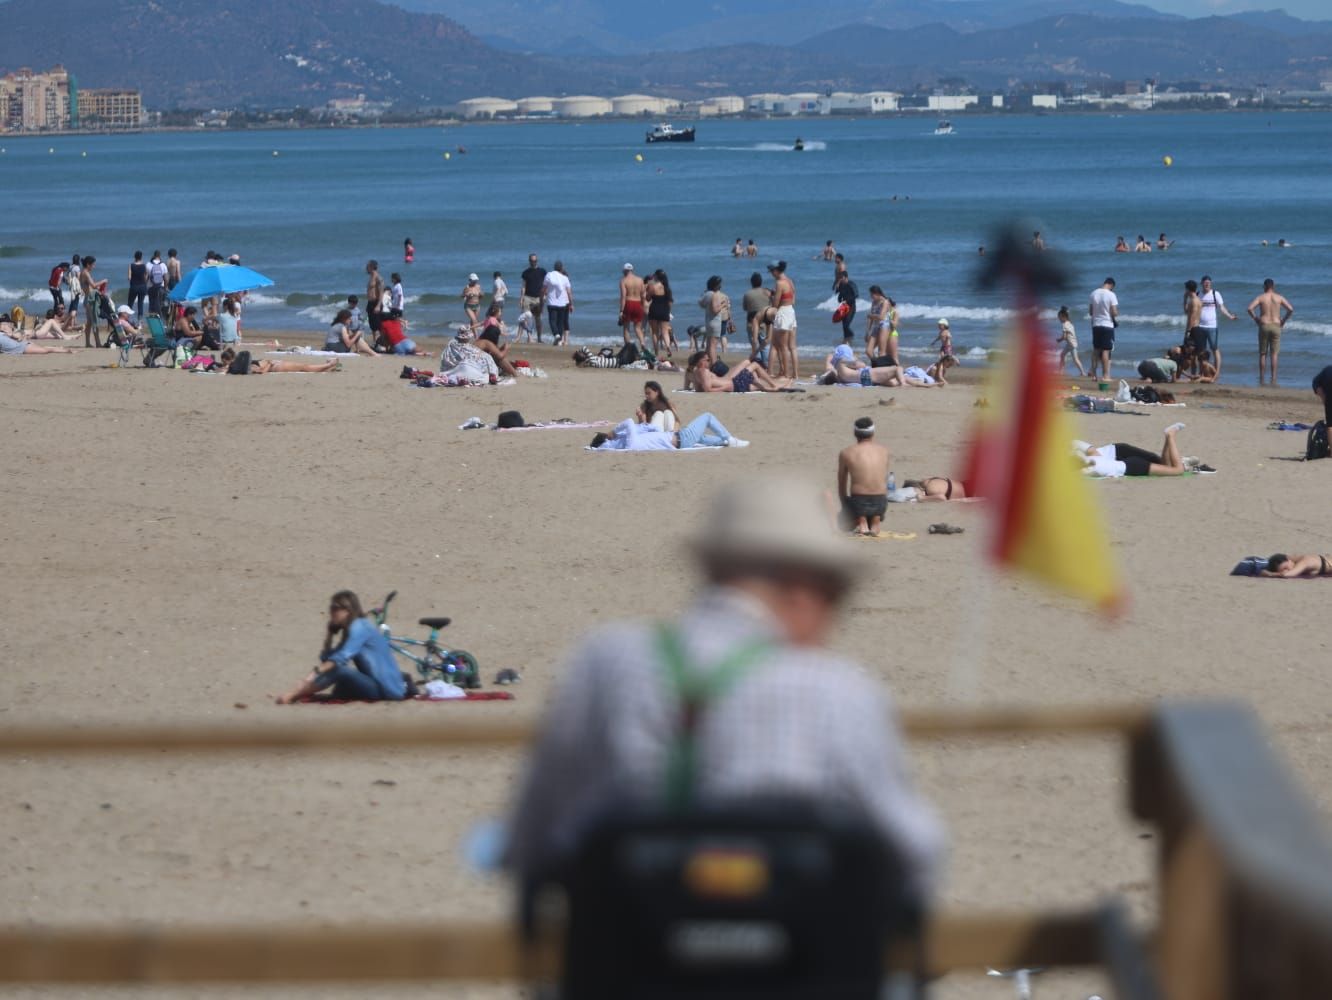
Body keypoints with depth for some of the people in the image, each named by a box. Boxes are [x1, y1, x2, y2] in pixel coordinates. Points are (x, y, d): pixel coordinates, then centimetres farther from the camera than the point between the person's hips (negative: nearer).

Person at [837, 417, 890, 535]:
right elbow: (885, 481, 14)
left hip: (858, 503, -3)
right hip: (880, 502, 3)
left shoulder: (845, 453, 0)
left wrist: (845, 506, 22)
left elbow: (841, 485, 8)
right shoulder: (884, 451, 6)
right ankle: (875, 523, 4)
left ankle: (861, 523, -2)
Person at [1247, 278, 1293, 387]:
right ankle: (1273, 379, -2)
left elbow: (1250, 308, -11)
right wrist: (1283, 321, 7)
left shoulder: (1261, 297, 1)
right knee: (1274, 354, 3)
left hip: (1264, 326, -1)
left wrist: (1255, 319, 1)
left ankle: (1261, 379, 7)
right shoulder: (1279, 297, 3)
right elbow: (1291, 309, -3)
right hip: (1276, 326, 1)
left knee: (1263, 354, 6)